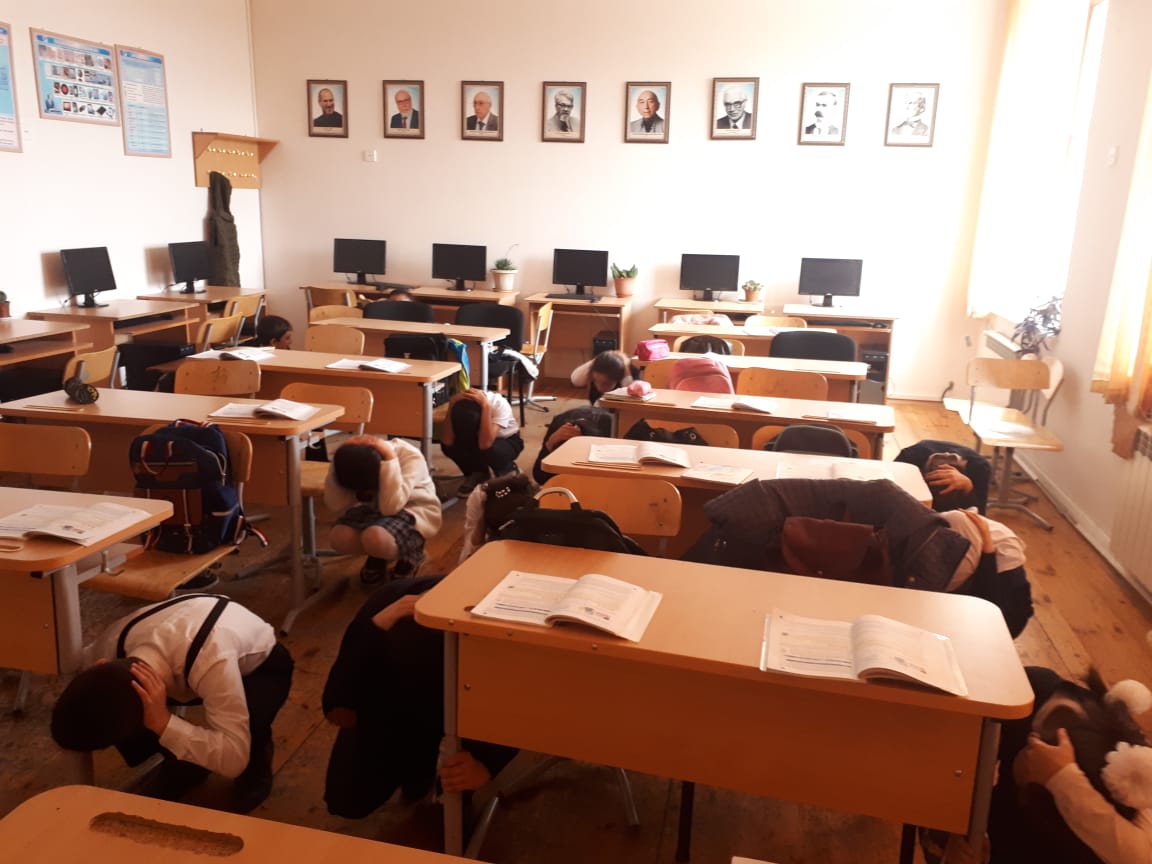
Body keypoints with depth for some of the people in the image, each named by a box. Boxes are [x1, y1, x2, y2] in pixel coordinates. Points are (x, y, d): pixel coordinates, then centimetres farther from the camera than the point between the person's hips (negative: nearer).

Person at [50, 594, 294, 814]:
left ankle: (256, 765, 1)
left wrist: (163, 723, -49)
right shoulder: (115, 641, -28)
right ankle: (187, 763, 9)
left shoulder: (213, 661, -47)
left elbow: (234, 758, -43)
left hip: (261, 663, -5)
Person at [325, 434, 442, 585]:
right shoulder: (352, 458, -16)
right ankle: (379, 556, 8)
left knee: (375, 538, -34)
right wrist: (342, 456, -29)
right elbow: (335, 506, -21)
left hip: (412, 512, -4)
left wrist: (389, 460, -38)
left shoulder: (409, 456, -28)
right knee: (339, 538, -24)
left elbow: (390, 506, -37)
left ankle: (408, 555, 1)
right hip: (372, 508, 5)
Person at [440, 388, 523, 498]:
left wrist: (486, 406, -48)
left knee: (489, 451, -37)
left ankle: (506, 469, -1)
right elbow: (447, 442, -34)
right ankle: (477, 474, 2)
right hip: (477, 439, 3)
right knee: (448, 446, -26)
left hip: (506, 441, -3)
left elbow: (485, 445, -45)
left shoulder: (499, 403, -35)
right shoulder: (459, 405, -26)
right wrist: (451, 404, -40)